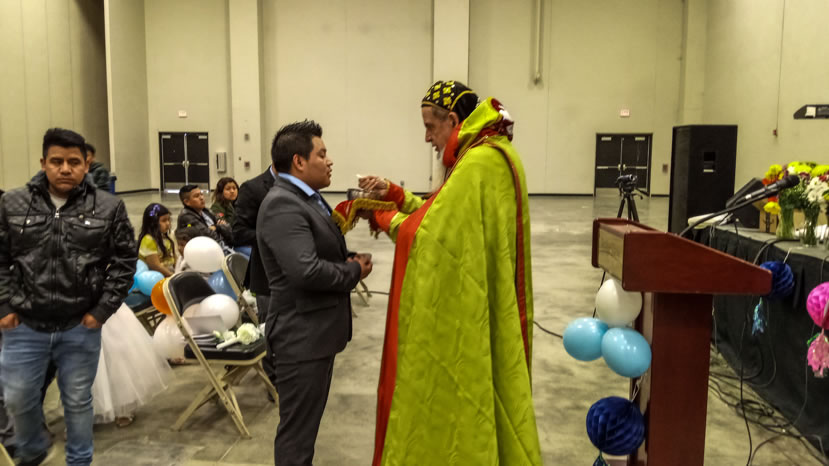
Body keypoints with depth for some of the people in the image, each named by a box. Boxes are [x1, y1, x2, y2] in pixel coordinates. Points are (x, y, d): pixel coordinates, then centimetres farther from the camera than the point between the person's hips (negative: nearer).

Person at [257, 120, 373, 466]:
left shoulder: (307, 199, 12)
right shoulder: (282, 205, -21)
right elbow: (306, 271, -31)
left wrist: (351, 259, -1)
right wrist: (354, 272, -15)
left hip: (317, 330, 10)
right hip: (302, 335, -10)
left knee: (306, 423, 22)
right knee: (298, 429, 3)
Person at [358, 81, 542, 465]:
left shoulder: (478, 165, -22)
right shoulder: (491, 155, 10)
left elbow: (429, 236, -22)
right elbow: (444, 215, 14)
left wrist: (383, 218, -5)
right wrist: (393, 194, 5)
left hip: (465, 320, -10)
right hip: (484, 313, 10)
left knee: (455, 401, 6)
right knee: (475, 398, 20)